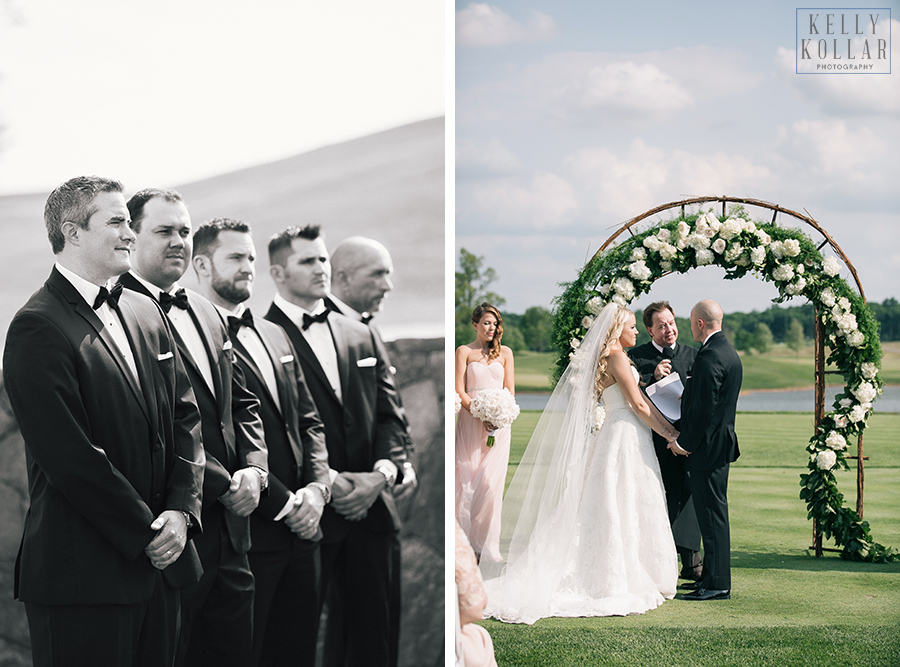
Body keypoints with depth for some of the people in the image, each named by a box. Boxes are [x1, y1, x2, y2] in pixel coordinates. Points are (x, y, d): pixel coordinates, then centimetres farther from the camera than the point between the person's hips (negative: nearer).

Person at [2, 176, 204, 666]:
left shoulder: (146, 315, 14)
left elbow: (185, 416, 13)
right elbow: (70, 456, -17)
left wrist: (181, 509, -2)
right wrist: (145, 533, -12)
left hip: (158, 563, 7)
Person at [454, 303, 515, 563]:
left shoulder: (505, 353, 12)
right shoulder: (464, 352, 6)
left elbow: (510, 391, 10)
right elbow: (460, 390, 0)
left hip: (498, 424, 1)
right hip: (470, 421, -1)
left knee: (490, 483, -7)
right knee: (466, 481, -4)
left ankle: (487, 546, -2)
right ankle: (466, 544, 2)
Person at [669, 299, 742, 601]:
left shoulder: (709, 357, -19)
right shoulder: (730, 353, 13)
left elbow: (705, 407, -22)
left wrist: (686, 443, -14)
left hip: (708, 446, -10)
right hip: (722, 443, 10)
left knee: (712, 515, -6)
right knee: (713, 513, 15)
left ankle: (717, 584, -2)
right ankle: (713, 577, 22)